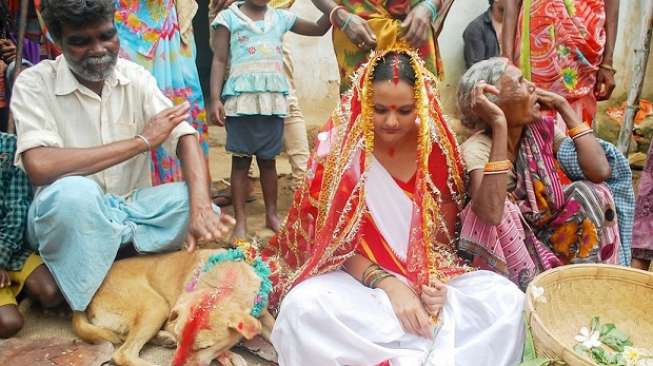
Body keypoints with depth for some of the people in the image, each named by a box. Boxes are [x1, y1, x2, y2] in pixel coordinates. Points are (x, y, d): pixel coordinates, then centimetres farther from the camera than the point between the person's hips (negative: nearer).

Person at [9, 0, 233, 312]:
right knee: (74, 192, -37)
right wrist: (142, 140, -23)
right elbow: (39, 167, -28)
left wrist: (200, 208, -33)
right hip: (70, 212, -3)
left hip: (128, 208, 3)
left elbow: (185, 138, -12)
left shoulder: (136, 78, -1)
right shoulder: (34, 84, -12)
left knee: (192, 198, -21)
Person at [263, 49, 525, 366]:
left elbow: (443, 239, 5)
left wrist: (436, 282, -16)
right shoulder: (338, 147, -9)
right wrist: (387, 284, -21)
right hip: (354, 278, -2)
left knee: (507, 300, -21)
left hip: (425, 278, 2)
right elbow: (332, 240, -8)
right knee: (302, 306, -34)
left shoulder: (439, 152, -2)